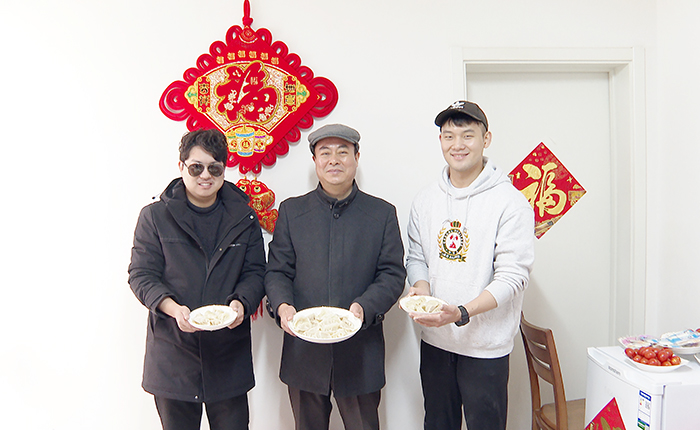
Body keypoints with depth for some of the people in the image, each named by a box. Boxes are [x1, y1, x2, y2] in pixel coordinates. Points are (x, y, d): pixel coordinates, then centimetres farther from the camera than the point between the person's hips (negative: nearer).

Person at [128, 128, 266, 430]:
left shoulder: (244, 218, 6)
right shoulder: (154, 216, 2)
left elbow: (255, 272, 6)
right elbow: (141, 274, -1)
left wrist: (241, 303, -15)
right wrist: (173, 308, -19)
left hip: (229, 353, 1)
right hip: (173, 353, -1)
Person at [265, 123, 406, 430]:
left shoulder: (383, 213, 3)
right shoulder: (291, 210, 5)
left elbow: (393, 274, -1)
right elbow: (277, 271, 4)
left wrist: (365, 307, -18)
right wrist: (282, 305, -16)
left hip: (360, 353, -1)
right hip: (303, 349, 1)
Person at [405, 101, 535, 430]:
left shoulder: (510, 202, -12)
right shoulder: (425, 200, 5)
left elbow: (511, 276, -15)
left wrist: (461, 313, -27)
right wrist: (420, 287, -10)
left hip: (485, 345, -4)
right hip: (434, 340, 5)